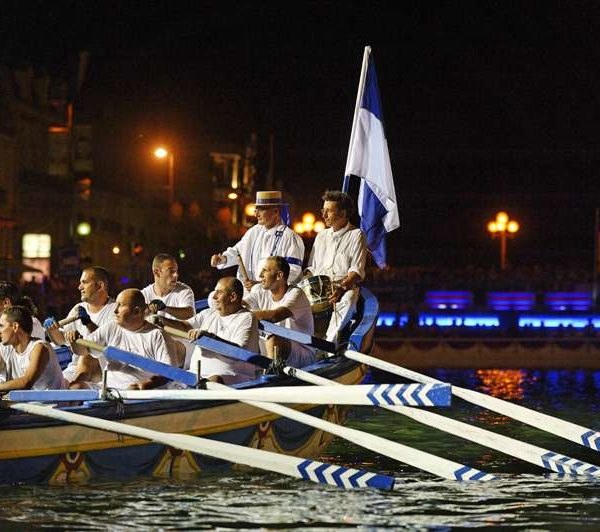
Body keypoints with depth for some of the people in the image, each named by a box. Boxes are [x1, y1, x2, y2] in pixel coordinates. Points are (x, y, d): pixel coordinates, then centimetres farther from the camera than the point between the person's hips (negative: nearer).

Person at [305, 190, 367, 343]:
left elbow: (357, 271, -7)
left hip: (346, 287, -5)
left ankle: (329, 342, -46)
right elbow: (312, 267, 24)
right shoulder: (322, 236, 23)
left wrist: (343, 287, -25)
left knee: (347, 301, -39)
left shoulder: (356, 235, 3)